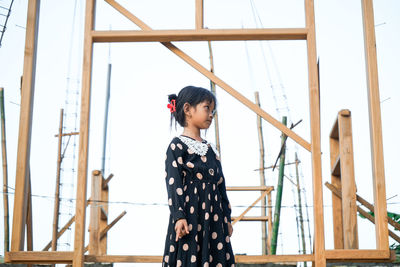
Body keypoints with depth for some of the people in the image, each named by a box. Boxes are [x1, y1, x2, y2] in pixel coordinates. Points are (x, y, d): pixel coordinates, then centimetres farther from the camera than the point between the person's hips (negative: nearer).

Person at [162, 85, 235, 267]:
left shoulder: (211, 149, 19)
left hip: (214, 219, 7)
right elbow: (173, 183, -11)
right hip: (190, 219, -7)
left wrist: (227, 219, 18)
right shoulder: (177, 146, -3)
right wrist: (179, 216, -20)